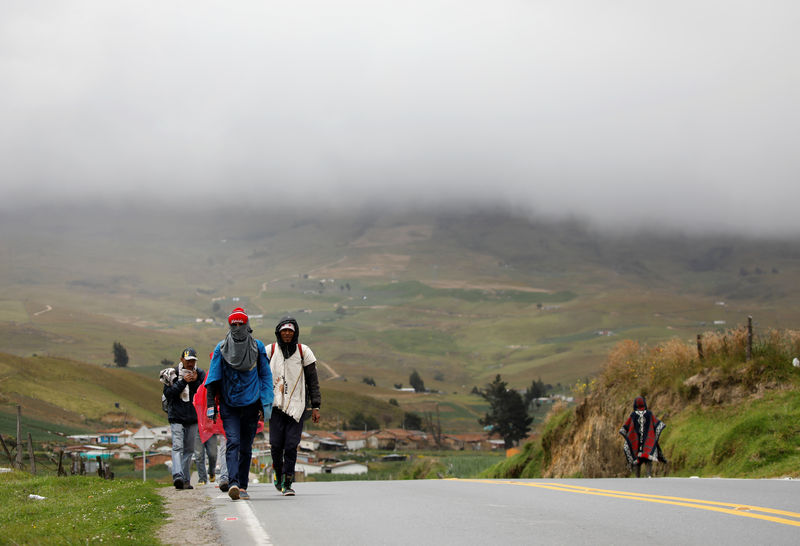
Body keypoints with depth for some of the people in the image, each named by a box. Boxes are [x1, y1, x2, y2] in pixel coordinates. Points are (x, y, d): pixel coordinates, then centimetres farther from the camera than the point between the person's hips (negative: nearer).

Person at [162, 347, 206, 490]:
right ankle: (177, 476, -27)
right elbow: (168, 393, -9)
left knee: (189, 449, 8)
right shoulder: (172, 373, -1)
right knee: (177, 447, -15)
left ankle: (185, 480, 13)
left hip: (193, 418, 3)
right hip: (176, 417, -3)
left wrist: (195, 381, -11)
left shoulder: (200, 374, 7)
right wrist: (183, 382, -16)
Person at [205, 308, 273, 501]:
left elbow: (265, 376, 9)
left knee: (246, 447, 6)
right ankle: (233, 483, -25)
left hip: (251, 405, 1)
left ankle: (242, 486, 14)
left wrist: (266, 403, 3)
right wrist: (211, 404, -3)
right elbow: (213, 378, 4)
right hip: (228, 405, -1)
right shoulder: (221, 348, 2)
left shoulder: (257, 347, 4)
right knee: (233, 443, -15)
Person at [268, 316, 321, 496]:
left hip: (297, 405, 0)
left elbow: (313, 381, 7)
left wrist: (315, 407, 2)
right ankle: (278, 471, 25)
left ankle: (287, 483, 0)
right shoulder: (269, 351, 4)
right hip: (276, 405, 0)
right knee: (276, 444, -4)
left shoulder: (303, 351, 4)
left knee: (291, 445, -8)